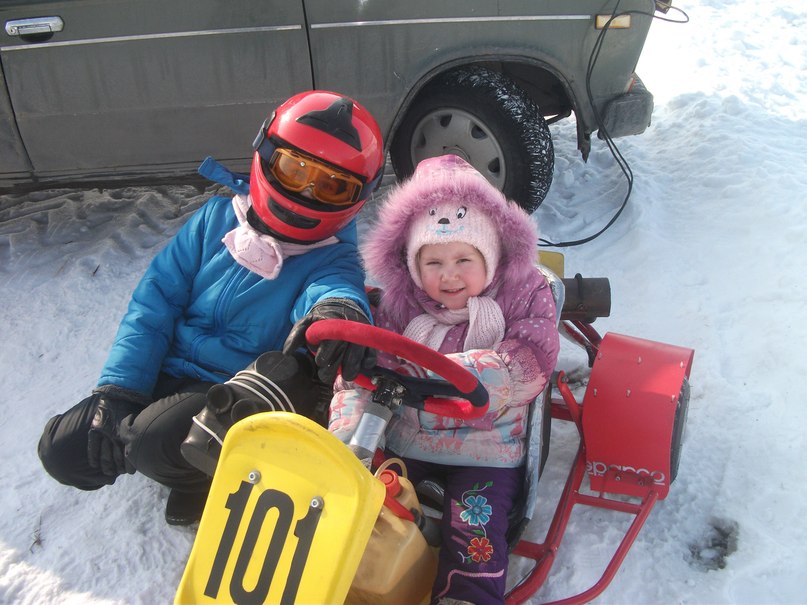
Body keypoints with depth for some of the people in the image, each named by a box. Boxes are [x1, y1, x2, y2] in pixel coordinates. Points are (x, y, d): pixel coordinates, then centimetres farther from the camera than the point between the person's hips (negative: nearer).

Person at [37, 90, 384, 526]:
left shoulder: (332, 258, -7)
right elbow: (155, 300, 1)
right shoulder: (217, 218, 2)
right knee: (64, 449, -6)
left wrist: (340, 307, -61)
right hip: (167, 373, 5)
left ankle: (203, 479, 3)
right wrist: (116, 390, -8)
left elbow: (336, 286, -33)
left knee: (157, 443, -31)